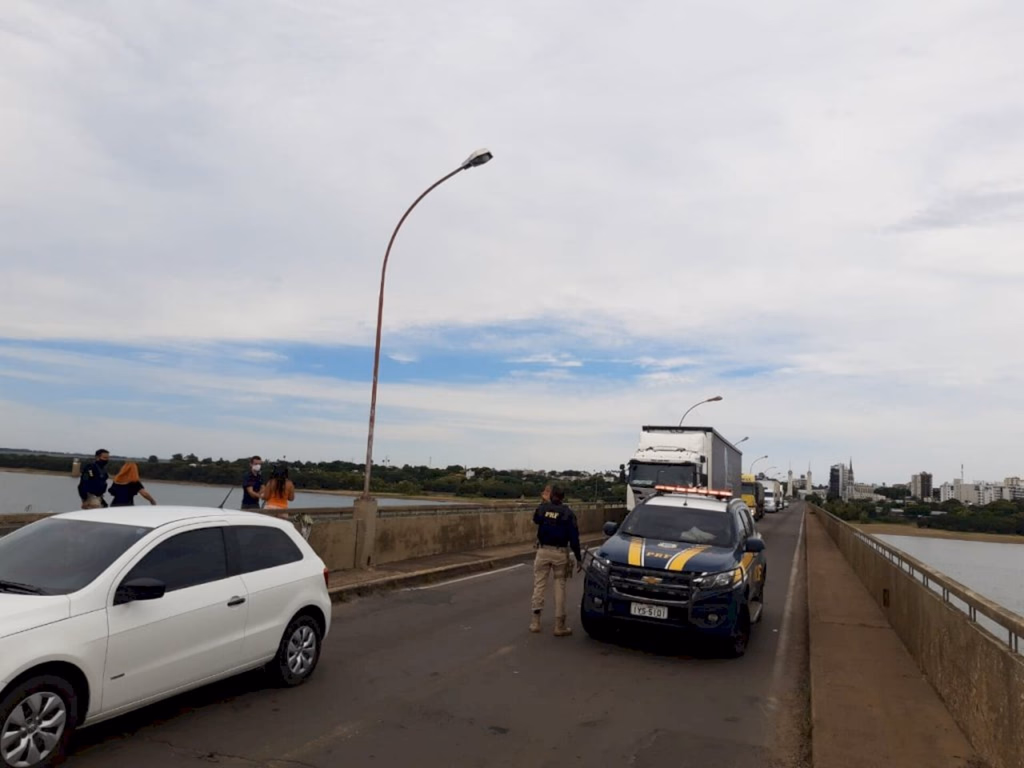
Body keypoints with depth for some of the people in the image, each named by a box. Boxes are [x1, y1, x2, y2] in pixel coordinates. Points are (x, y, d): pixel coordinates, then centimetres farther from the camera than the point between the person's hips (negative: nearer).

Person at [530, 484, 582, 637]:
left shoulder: (542, 508, 0)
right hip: (560, 553, -1)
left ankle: (535, 621, 9)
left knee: (539, 585, 9)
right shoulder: (568, 513, -5)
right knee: (560, 587, 4)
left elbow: (536, 520, 23)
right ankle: (559, 625, 5)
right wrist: (578, 558, -1)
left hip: (543, 551, 1)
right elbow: (574, 538, -7)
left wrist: (544, 502, 27)